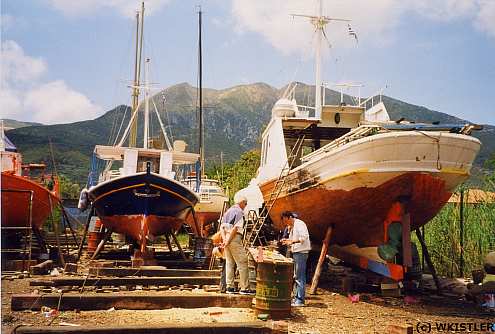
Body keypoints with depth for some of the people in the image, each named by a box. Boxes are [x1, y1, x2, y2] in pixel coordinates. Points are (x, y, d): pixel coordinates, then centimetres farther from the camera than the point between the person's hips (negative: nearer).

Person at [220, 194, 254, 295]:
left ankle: (230, 287, 15)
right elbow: (235, 228, -17)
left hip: (227, 238, 8)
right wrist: (228, 240, -13)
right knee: (242, 263, -2)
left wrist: (224, 239, 4)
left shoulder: (228, 211, 17)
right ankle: (244, 288, 0)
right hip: (235, 238, -8)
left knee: (229, 263, 12)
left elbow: (222, 227, 12)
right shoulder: (239, 211, -8)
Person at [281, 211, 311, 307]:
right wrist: (287, 241, 8)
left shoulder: (299, 224, -12)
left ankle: (300, 300, -7)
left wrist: (292, 241, -27)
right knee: (296, 276, 14)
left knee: (300, 276, -9)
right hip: (295, 252, 10)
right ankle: (296, 298, 21)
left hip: (301, 252, -10)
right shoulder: (291, 227, 18)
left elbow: (304, 237, -22)